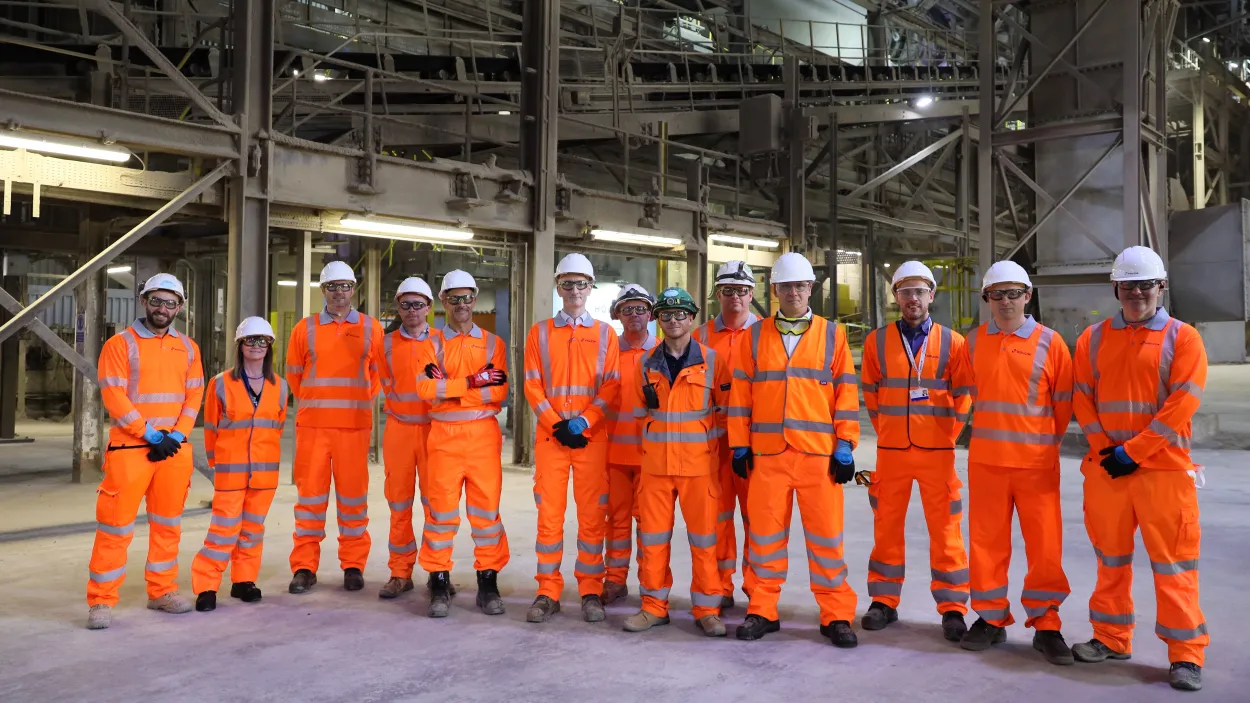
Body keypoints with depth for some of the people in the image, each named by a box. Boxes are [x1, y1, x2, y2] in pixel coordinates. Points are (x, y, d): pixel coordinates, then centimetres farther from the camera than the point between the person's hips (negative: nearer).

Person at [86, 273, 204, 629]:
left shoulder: (187, 347, 11)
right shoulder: (121, 343, -4)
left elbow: (194, 396, 8)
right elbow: (114, 398, -11)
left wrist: (176, 436, -6)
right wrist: (153, 436, -13)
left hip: (175, 449, 5)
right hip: (130, 448, -5)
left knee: (168, 522, 12)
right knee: (116, 525, -3)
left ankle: (161, 591, 23)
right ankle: (101, 601, 6)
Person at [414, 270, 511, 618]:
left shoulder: (493, 343, 8)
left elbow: (500, 392, -5)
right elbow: (425, 388, -9)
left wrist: (449, 389, -11)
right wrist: (472, 382, -16)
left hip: (484, 435, 1)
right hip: (444, 435, 0)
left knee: (487, 507, 3)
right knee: (442, 507, 0)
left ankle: (488, 582, 13)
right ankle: (439, 582, 10)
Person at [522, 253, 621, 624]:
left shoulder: (605, 333, 7)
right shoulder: (540, 332, 9)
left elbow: (612, 385, 0)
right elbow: (533, 386, 3)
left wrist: (583, 421, -12)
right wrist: (557, 424, -9)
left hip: (592, 436, 0)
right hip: (550, 436, 1)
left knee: (592, 514, 2)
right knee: (549, 514, 2)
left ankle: (591, 591, 11)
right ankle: (548, 591, 10)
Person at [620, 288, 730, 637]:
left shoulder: (712, 360, -1)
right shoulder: (646, 362, 7)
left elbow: (725, 408, 4)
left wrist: (710, 440, 2)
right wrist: (655, 435, 5)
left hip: (699, 463, -2)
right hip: (655, 462, 3)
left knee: (703, 536, 2)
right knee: (652, 535, 6)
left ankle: (706, 608, 14)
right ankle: (654, 606, 18)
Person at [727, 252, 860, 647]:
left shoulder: (832, 335, 6)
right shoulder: (754, 336, 9)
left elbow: (846, 392, 4)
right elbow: (740, 393, 9)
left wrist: (845, 446, -2)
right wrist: (739, 445, 4)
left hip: (820, 452, -1)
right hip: (766, 452, 1)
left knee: (826, 535, 3)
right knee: (765, 534, 6)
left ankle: (836, 615, 13)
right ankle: (763, 611, 18)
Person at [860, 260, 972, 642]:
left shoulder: (952, 342, 1)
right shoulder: (877, 341, 3)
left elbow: (964, 395, 7)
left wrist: (949, 432, 5)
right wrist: (884, 429, 12)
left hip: (937, 451, -1)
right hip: (890, 450, 1)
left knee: (945, 529, 2)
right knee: (887, 526, 8)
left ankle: (952, 607, 12)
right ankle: (884, 600, 19)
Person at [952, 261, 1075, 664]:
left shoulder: (1049, 342, -2)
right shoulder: (975, 341, 5)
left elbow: (1063, 401, 3)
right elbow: (965, 388, 17)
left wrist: (1046, 441, 9)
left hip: (1037, 462, -2)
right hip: (985, 460, 2)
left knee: (1045, 544, 2)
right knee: (986, 541, 7)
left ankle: (1045, 625, 15)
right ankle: (991, 619, 21)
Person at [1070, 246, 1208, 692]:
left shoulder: (1183, 338, -1)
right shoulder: (1093, 338, 8)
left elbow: (1181, 405, -9)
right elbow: (1082, 398, 5)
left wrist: (1133, 451, -14)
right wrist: (1105, 449, -7)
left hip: (1164, 469, -3)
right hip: (1105, 468, 3)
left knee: (1172, 562, 0)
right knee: (1111, 556, 12)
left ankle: (1186, 654, 9)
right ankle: (1111, 638, 25)